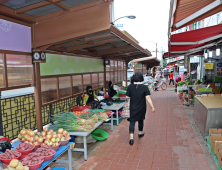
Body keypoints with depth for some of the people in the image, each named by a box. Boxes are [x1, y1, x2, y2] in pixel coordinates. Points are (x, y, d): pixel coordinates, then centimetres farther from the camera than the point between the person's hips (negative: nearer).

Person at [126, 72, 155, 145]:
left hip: (133, 108, 0)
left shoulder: (130, 87, -8)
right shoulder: (144, 87, -13)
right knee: (140, 120, 20)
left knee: (132, 121, 2)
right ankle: (140, 133, 41)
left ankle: (131, 137, -9)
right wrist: (152, 107, -13)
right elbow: (148, 98, -17)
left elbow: (127, 97, -2)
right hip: (141, 108, 0)